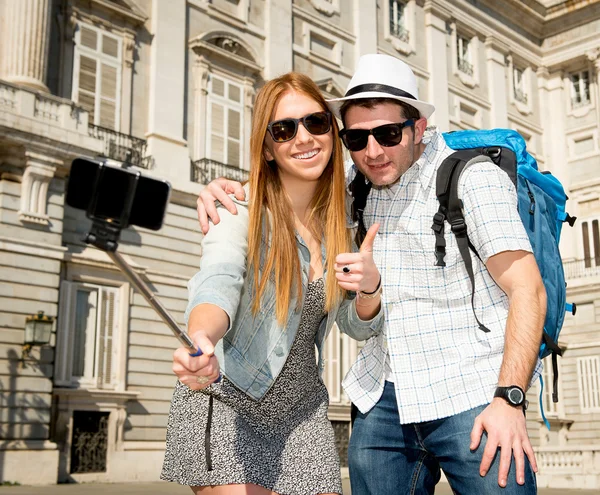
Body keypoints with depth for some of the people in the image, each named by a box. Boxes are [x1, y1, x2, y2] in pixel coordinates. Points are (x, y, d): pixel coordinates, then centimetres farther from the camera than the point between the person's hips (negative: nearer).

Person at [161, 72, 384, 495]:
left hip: (301, 409, 5)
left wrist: (370, 285, -22)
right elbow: (218, 286, -33)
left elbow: (360, 326, 2)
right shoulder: (242, 213, -15)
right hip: (227, 403, -4)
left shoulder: (339, 219, -1)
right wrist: (202, 343, -56)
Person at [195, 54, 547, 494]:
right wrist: (227, 190, -2)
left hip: (471, 397, -4)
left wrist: (509, 399, -19)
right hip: (384, 400, 4)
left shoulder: (473, 180, -5)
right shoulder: (352, 189, 7)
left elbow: (527, 290, -10)